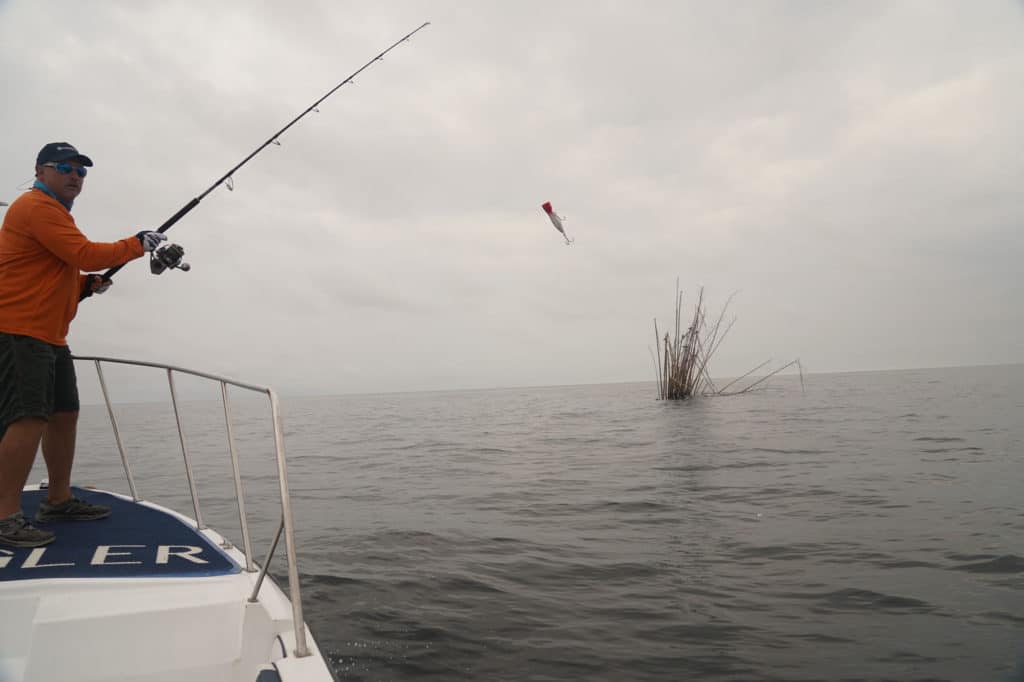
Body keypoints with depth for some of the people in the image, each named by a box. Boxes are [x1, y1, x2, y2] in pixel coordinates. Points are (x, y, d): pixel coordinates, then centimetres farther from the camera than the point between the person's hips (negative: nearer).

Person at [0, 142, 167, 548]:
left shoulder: (55, 212, 23)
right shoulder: (36, 206, -9)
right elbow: (85, 254, -19)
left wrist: (87, 285, 10)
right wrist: (138, 244, -9)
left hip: (49, 335, 11)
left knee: (64, 414, 12)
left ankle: (59, 500, 23)